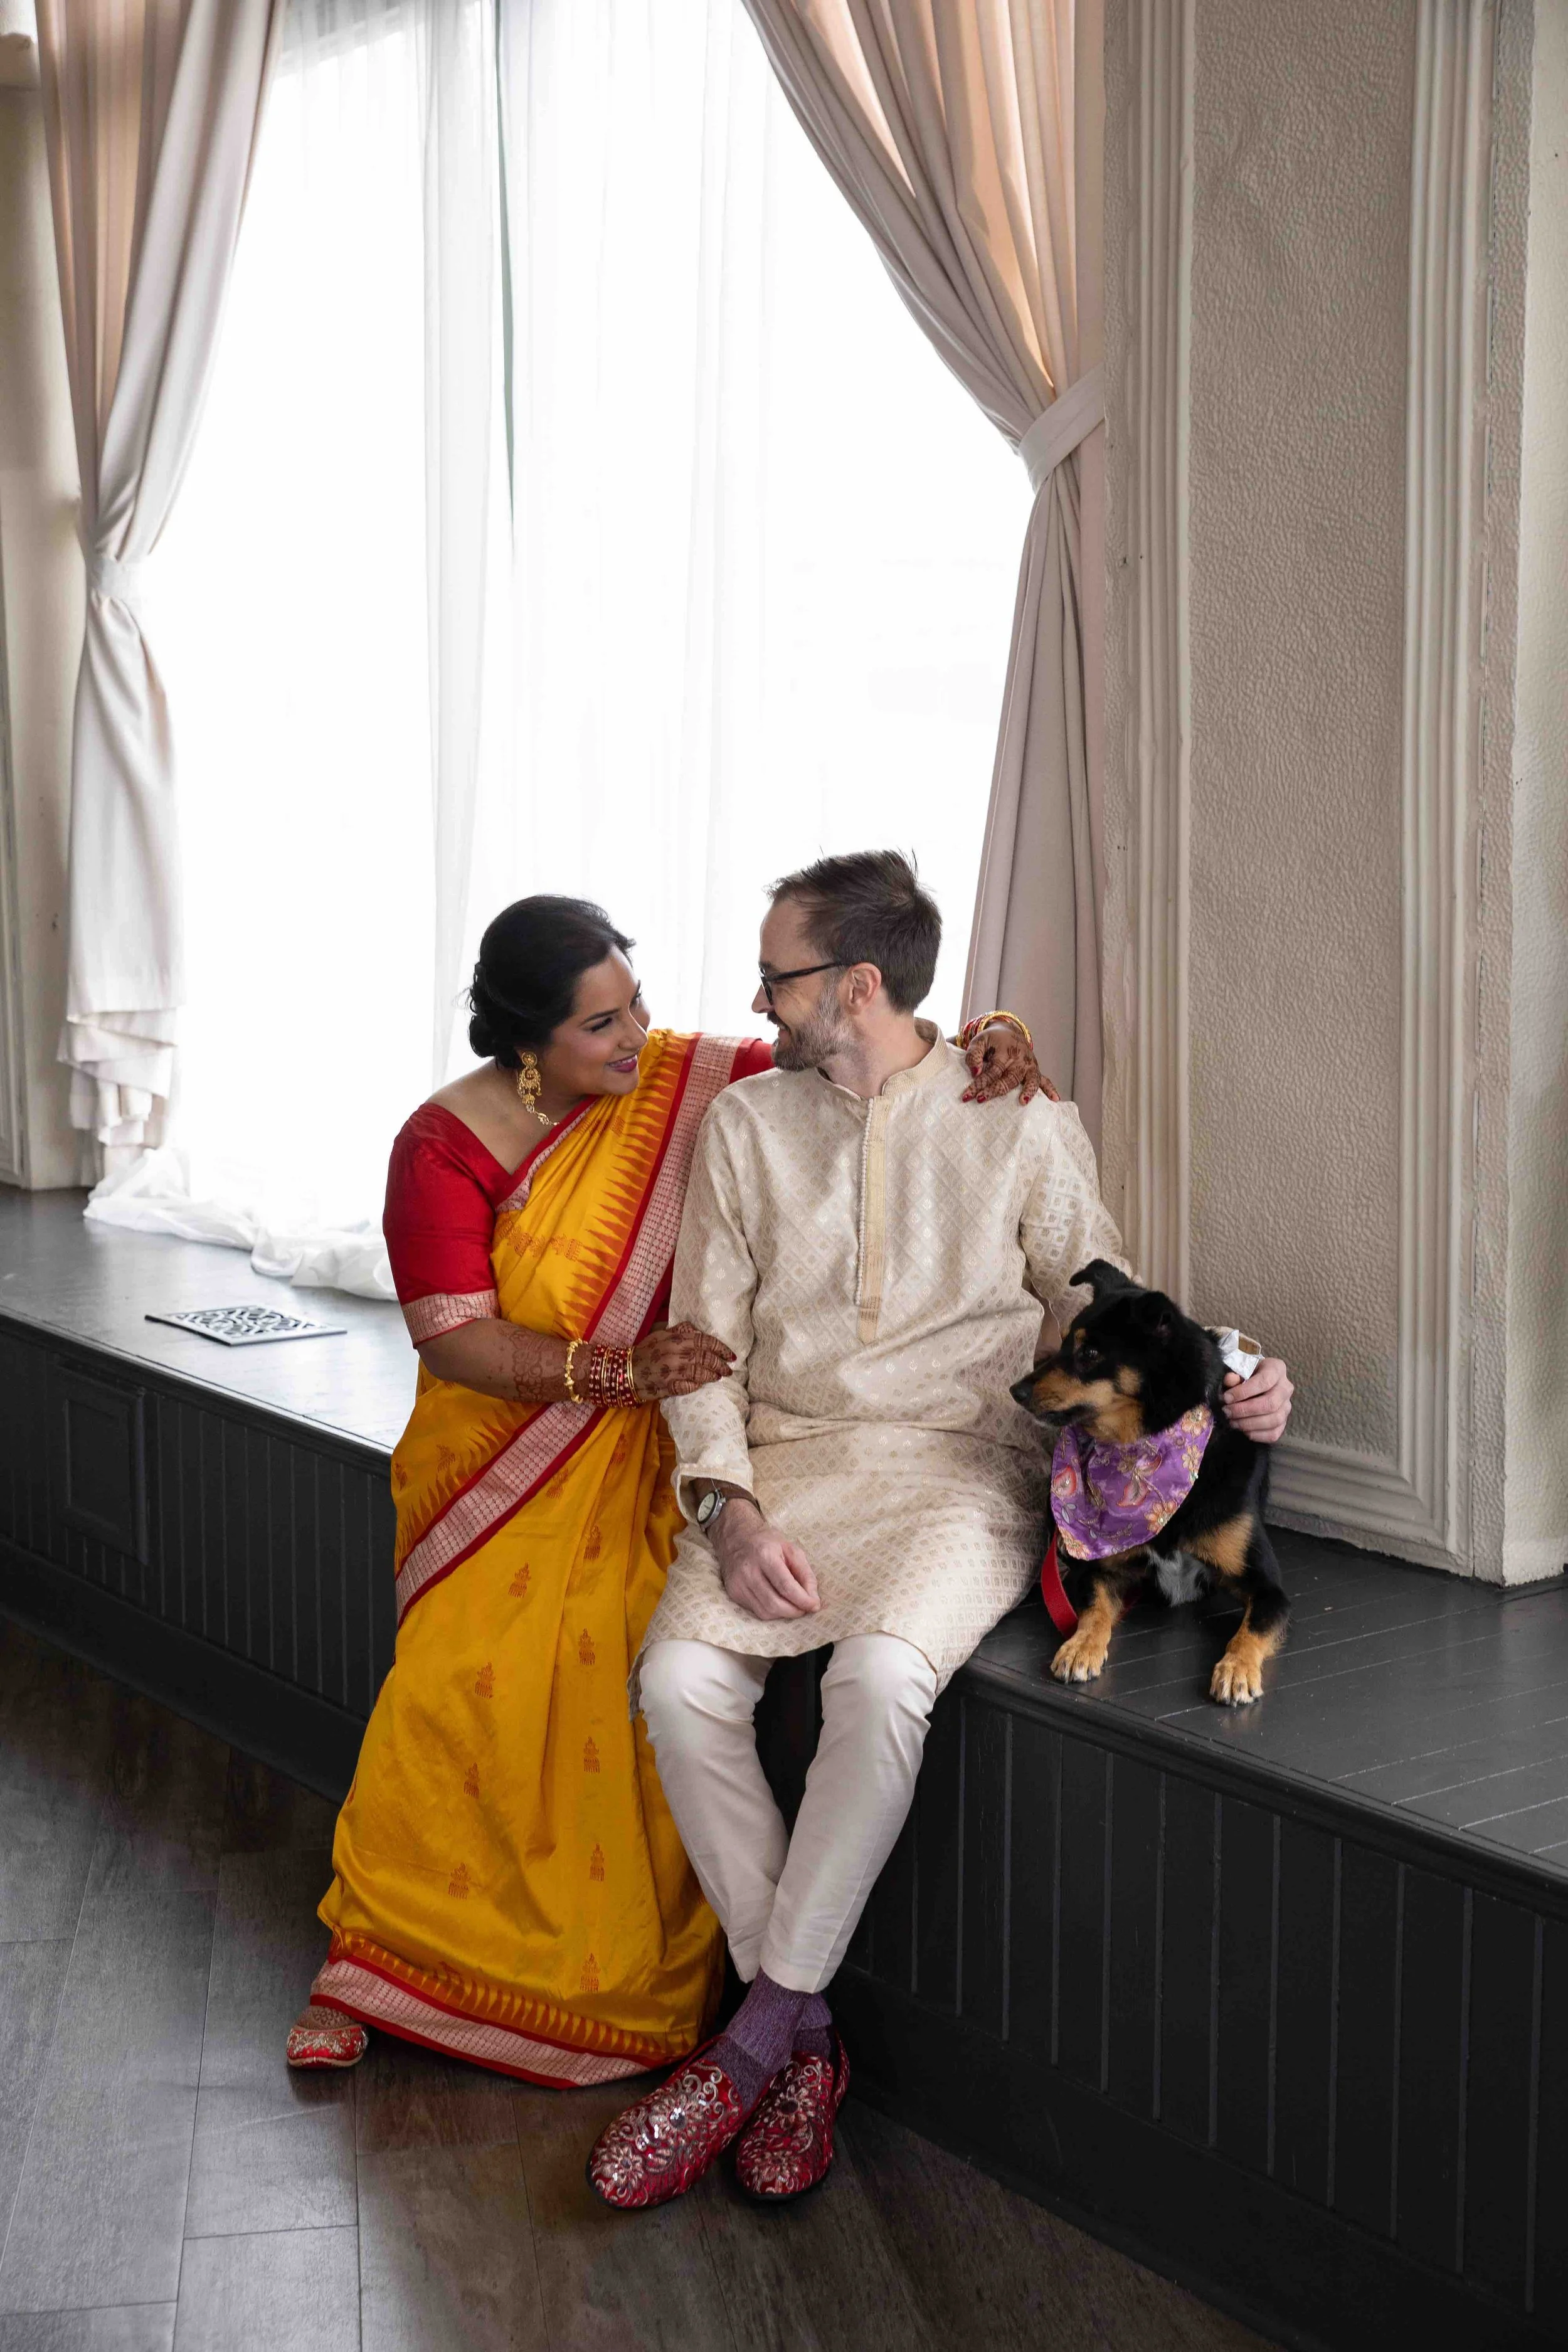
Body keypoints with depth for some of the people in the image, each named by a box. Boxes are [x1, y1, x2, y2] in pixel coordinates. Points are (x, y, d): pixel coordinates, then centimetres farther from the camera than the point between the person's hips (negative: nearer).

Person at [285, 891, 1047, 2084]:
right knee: (462, 1685, -14)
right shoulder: (447, 1145, -7)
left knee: (649, 1691, -17)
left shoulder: (687, 1081, -2)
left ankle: (630, 1983, 0)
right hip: (502, 1467, -1)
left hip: (653, 1460, 1)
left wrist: (983, 1038, -17)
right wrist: (620, 1369, -26)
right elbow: (451, 1338, -13)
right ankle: (371, 1955, 7)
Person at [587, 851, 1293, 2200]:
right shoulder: (747, 1124, 9)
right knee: (680, 1675, -24)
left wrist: (1224, 1382, -10)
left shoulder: (1022, 1125, 2)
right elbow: (705, 1344, 7)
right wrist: (729, 1509, -9)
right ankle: (807, 2038, -9)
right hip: (784, 1464, 3)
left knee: (880, 1677, -33)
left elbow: (1103, 1316, 10)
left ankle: (754, 2045, -17)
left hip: (961, 1466, -3)